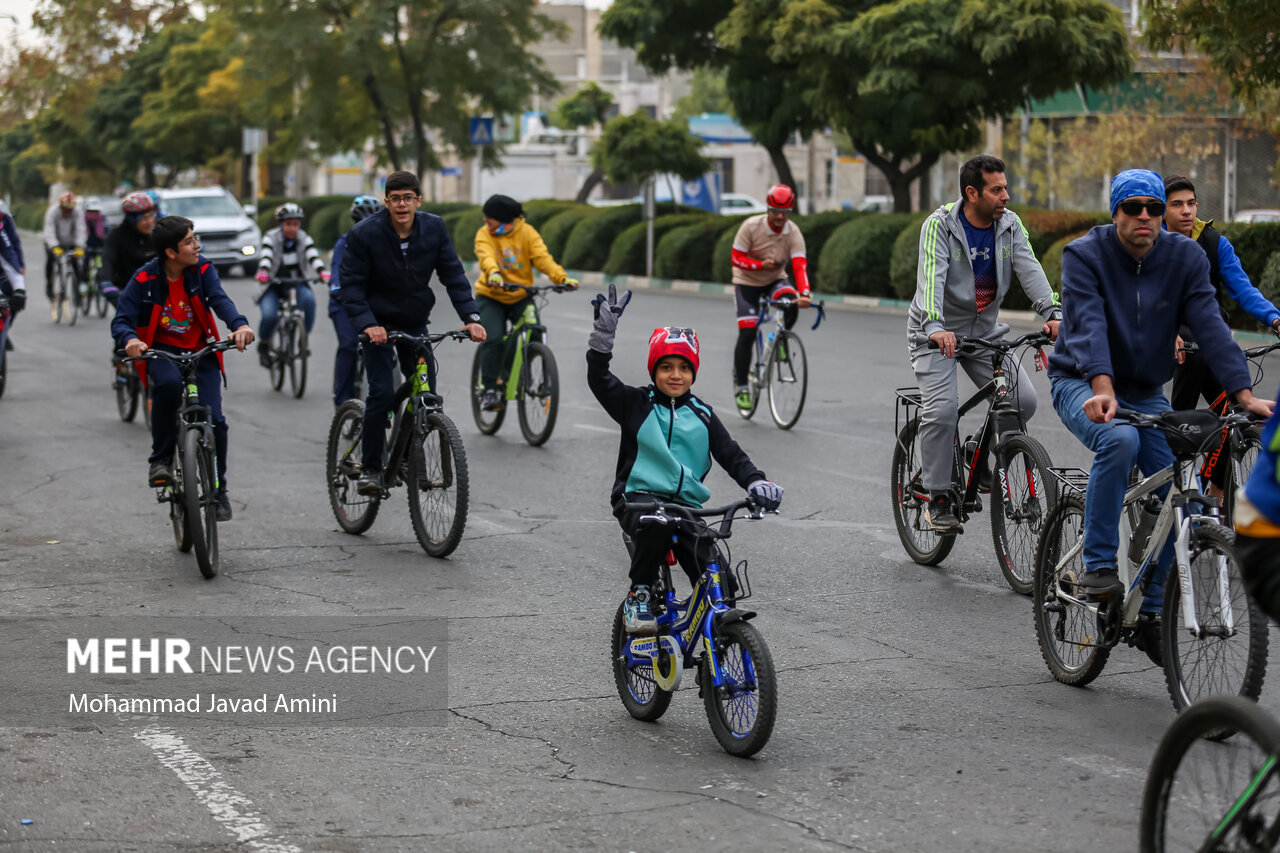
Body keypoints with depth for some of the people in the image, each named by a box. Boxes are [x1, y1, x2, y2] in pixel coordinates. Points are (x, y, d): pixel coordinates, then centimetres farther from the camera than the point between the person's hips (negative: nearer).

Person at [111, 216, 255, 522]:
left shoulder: (202, 270, -6)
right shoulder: (144, 280, -12)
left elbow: (219, 299, -20)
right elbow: (121, 321, -15)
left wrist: (239, 325, -42)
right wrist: (130, 339, -39)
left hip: (200, 351, 2)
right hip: (161, 351, -2)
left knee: (214, 419, -13)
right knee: (168, 383, -38)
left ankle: (218, 488, 9)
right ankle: (161, 459, -18)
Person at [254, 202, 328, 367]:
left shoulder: (304, 238, -3)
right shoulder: (271, 237, -9)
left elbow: (313, 257, -19)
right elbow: (265, 256, -27)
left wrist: (323, 272, -41)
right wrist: (263, 272, -49)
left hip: (296, 282, 2)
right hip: (273, 285, -2)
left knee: (309, 299, -33)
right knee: (269, 316, -28)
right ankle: (263, 344, 4)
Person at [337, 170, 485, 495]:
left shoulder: (434, 229, -9)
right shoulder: (364, 234, -19)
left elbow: (453, 275, -5)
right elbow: (350, 285, -16)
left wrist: (471, 317, -17)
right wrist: (367, 324, -30)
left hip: (415, 324, 4)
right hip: (377, 325, -4)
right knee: (382, 394, -15)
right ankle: (370, 468, -3)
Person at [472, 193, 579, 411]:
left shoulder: (527, 233, -4)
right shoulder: (484, 234, -7)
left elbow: (542, 257, -14)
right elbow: (486, 256, -26)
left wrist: (562, 277, -31)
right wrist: (493, 273, -48)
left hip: (521, 297, 1)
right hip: (491, 297, -1)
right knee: (493, 340, -20)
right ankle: (489, 389, -13)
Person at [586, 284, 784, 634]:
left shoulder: (701, 415, 14)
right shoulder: (637, 405, 6)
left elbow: (731, 454, 7)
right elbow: (599, 380, -7)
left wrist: (757, 483, -12)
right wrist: (604, 333, -18)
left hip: (686, 505, 3)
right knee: (656, 528, -39)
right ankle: (638, 596, -18)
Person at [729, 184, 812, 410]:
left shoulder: (794, 233, -17)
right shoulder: (751, 226, -21)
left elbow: (800, 265, -27)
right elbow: (736, 258, -17)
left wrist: (804, 293, -44)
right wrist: (761, 264, -33)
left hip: (776, 280, 2)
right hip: (747, 282, -2)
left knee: (792, 305, -32)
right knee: (747, 333, -13)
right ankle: (740, 387, 2)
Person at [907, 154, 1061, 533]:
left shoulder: (1010, 225, -2)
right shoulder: (940, 225, -17)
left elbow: (1029, 269, -14)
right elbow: (931, 277, -30)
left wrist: (1052, 312, -32)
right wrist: (935, 327, -47)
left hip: (984, 330, 5)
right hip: (938, 333, -5)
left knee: (1024, 399, -10)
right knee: (943, 409, -21)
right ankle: (937, 499, -8)